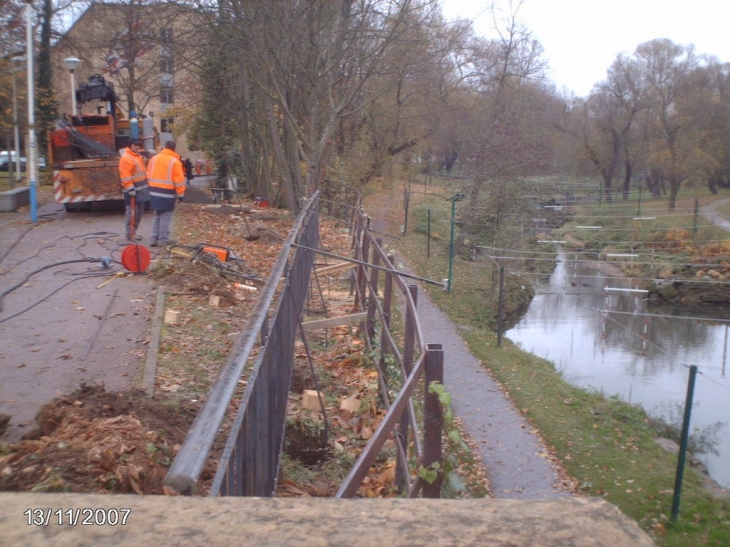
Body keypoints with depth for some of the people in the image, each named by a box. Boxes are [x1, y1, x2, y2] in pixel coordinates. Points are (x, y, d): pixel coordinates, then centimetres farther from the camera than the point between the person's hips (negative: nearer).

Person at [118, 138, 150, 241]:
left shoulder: (138, 155, 17)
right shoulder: (126, 158, -14)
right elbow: (125, 176, -20)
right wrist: (130, 188, -25)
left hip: (141, 189, 10)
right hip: (132, 190, -10)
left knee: (139, 212, 14)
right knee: (132, 212, -7)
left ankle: (134, 232, 23)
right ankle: (130, 234, -3)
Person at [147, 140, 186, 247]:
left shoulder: (154, 158, 9)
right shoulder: (175, 161, -10)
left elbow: (148, 175, 12)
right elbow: (179, 180, -12)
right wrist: (180, 194, -6)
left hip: (154, 192, 6)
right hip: (167, 193, -6)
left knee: (156, 216, 16)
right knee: (166, 216, 2)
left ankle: (154, 239, 16)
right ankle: (164, 239, 4)